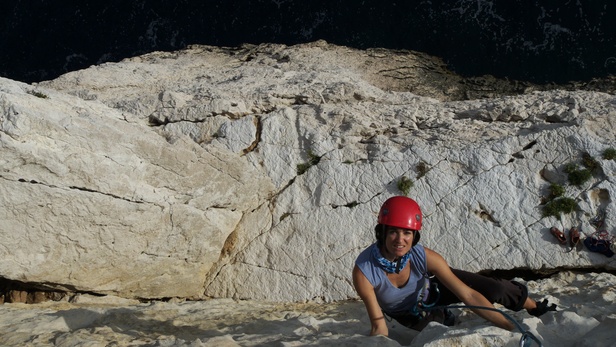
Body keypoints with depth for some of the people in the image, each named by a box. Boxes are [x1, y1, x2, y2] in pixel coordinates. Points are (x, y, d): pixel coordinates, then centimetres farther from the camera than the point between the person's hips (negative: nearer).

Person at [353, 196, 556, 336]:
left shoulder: (424, 256, -35)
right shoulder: (363, 270, -39)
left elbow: (468, 295, -30)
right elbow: (378, 326, -33)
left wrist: (512, 328, -32)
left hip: (431, 287, 1)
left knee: (494, 288, -11)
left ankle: (537, 308, 21)